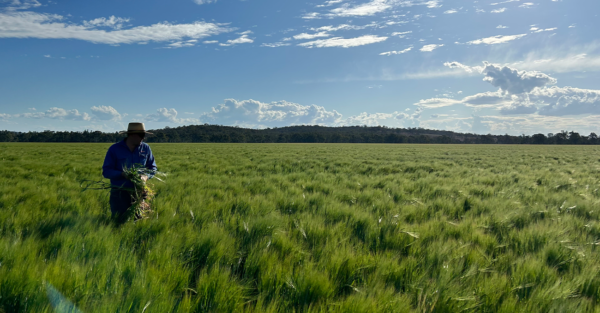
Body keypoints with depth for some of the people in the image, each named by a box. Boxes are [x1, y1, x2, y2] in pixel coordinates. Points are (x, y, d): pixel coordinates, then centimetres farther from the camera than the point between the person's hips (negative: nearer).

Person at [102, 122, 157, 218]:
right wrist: (123, 174, -20)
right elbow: (106, 171, -3)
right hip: (119, 193, -2)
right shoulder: (114, 149, 0)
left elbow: (152, 167, 15)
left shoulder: (145, 148, 8)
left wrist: (146, 176, -7)